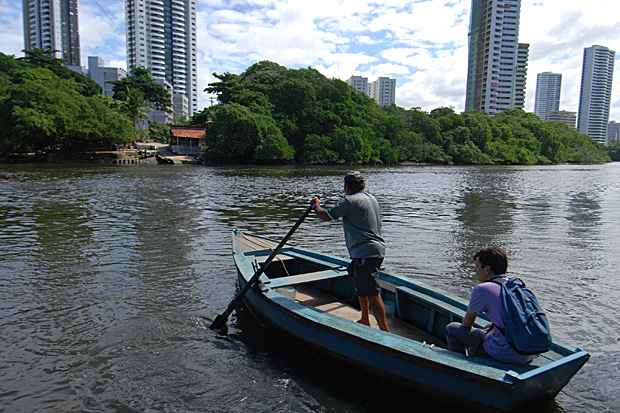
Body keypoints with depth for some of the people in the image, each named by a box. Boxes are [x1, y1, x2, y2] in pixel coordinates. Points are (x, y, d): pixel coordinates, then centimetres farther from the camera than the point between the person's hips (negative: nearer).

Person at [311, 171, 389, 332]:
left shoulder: (350, 201, -12)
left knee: (372, 293, -9)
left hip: (366, 253, -10)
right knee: (361, 286, 24)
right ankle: (365, 320, 35)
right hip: (376, 250, 10)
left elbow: (326, 216, -7)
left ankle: (385, 330, -6)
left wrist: (316, 205, 11)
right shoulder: (371, 198, 16)